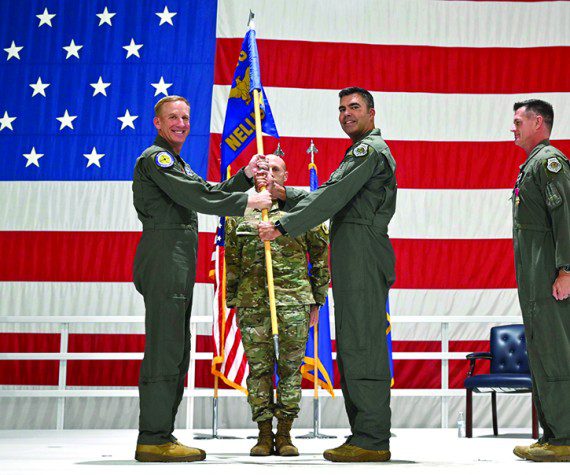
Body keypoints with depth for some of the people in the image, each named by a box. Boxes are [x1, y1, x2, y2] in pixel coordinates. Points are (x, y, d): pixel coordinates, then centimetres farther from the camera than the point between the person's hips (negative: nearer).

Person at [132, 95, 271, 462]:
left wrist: (245, 176, 17)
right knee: (164, 347, -13)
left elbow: (209, 193, 27)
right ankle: (154, 439, -14)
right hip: (164, 259, -11)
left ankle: (161, 435, 11)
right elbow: (195, 197, -15)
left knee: (176, 352, 9)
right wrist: (247, 202, -10)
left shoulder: (176, 162, 28)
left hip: (179, 265, 11)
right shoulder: (155, 157, -5)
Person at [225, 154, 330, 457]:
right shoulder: (239, 213, 11)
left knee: (291, 367, 1)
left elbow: (320, 257, 9)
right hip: (252, 303, 1)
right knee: (259, 369, 2)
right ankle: (264, 434, 9)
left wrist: (317, 302, 6)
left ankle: (285, 433, 8)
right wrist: (233, 304, 10)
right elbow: (231, 263, 15)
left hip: (294, 301, -1)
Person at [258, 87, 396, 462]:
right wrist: (285, 194, 19)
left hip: (363, 253, -11)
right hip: (353, 258, 11)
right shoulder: (365, 150, 28)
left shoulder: (370, 149, -6)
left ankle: (371, 439, -14)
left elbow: (332, 199, -15)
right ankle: (366, 436, 12)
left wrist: (283, 227, -15)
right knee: (352, 347, 9)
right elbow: (330, 196, 28)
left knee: (362, 345, -13)